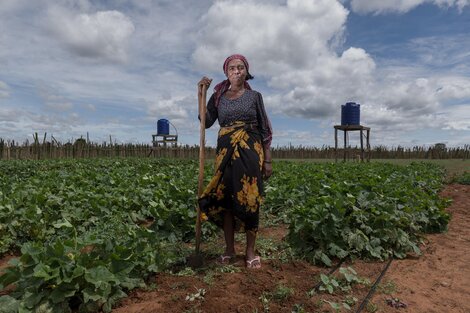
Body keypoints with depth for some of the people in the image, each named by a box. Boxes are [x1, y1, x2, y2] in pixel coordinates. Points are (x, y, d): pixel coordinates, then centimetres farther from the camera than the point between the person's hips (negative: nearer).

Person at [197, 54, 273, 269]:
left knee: (250, 199, -1)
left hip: (250, 152, -1)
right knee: (225, 198, 2)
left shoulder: (255, 96, 7)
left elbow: (265, 129, 5)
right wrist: (201, 94, -3)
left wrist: (268, 159, -1)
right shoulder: (218, 97, 11)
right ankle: (229, 249, 16)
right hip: (226, 152, 2)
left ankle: (250, 251, 12)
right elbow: (206, 122, 1)